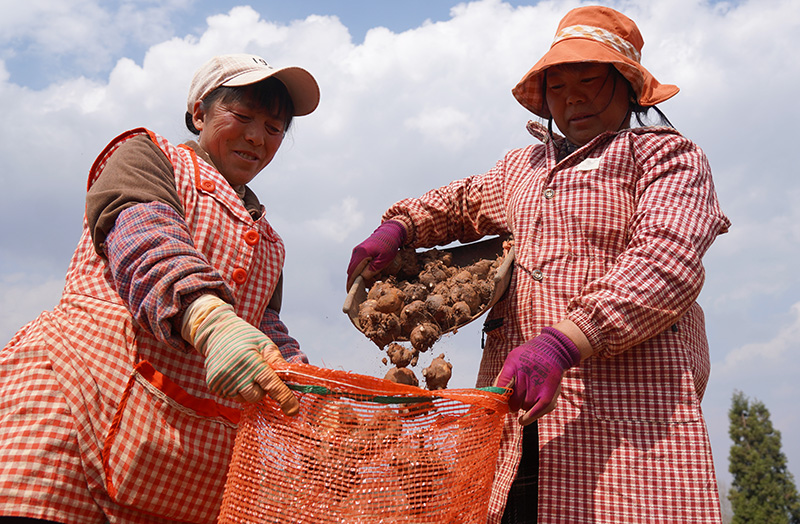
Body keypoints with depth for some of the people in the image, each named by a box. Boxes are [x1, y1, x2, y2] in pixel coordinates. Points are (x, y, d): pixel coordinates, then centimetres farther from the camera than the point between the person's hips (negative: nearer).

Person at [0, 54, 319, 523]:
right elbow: (143, 238, -10)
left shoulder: (267, 241, 28)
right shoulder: (146, 155, 11)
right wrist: (208, 318, -30)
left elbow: (268, 330, 20)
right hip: (81, 395, -4)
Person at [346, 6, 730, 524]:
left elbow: (666, 262, -13)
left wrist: (560, 344, -25)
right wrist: (397, 228, 17)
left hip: (626, 399, -4)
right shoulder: (524, 166, 24)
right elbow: (461, 203, 39)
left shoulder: (668, 156, 4)